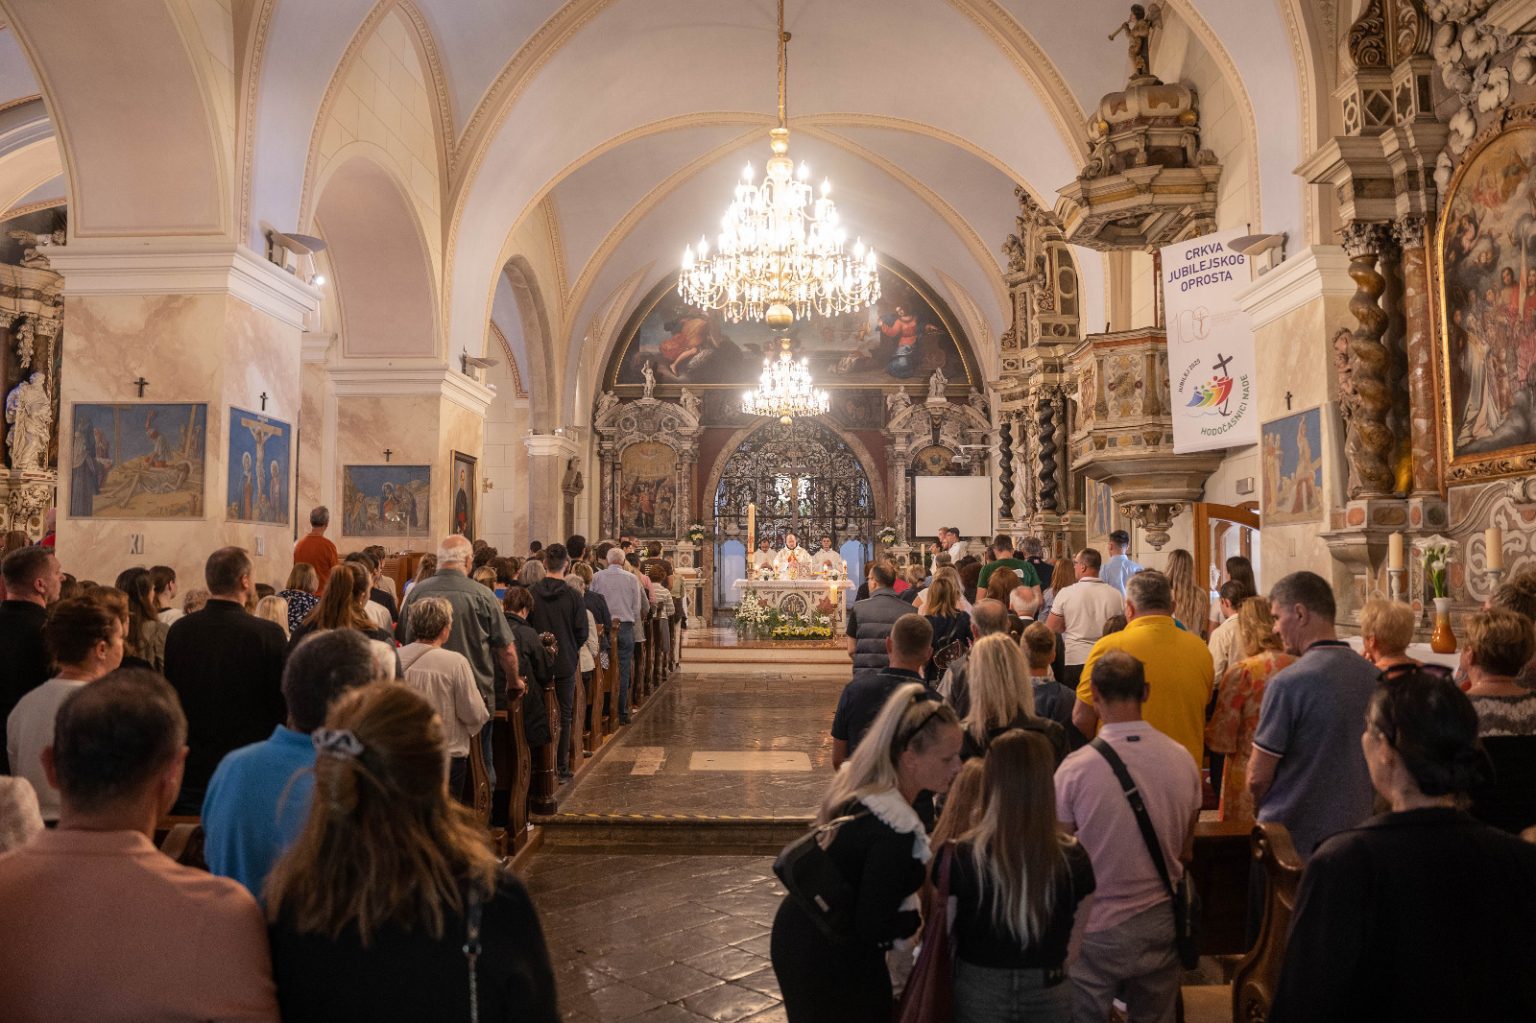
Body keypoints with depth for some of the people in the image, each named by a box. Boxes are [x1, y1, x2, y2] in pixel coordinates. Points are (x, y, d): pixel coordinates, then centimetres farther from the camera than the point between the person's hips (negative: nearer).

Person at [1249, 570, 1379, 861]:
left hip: (1293, 839, -6)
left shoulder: (1288, 683, -20)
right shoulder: (1373, 675, 1)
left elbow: (1258, 777, -16)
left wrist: (1261, 809, 4)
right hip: (1354, 834, 6)